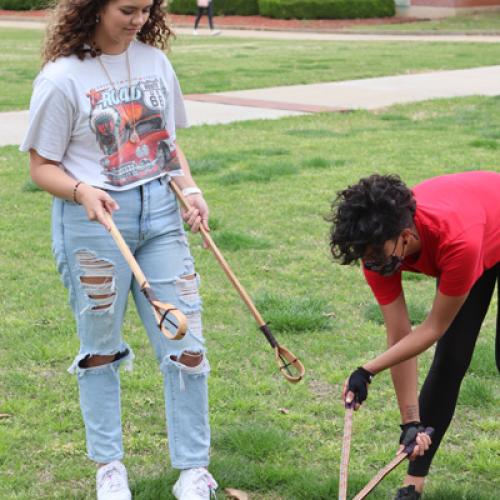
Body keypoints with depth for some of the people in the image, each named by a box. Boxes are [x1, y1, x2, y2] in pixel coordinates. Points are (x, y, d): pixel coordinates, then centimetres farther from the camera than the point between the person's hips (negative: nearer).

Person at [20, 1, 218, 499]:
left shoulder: (155, 62, 6)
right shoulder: (62, 78, -9)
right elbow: (42, 166, -5)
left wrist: (189, 188, 1)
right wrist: (82, 191, -23)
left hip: (159, 214, 4)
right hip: (94, 221, -4)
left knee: (186, 345, 2)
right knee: (101, 350, 9)